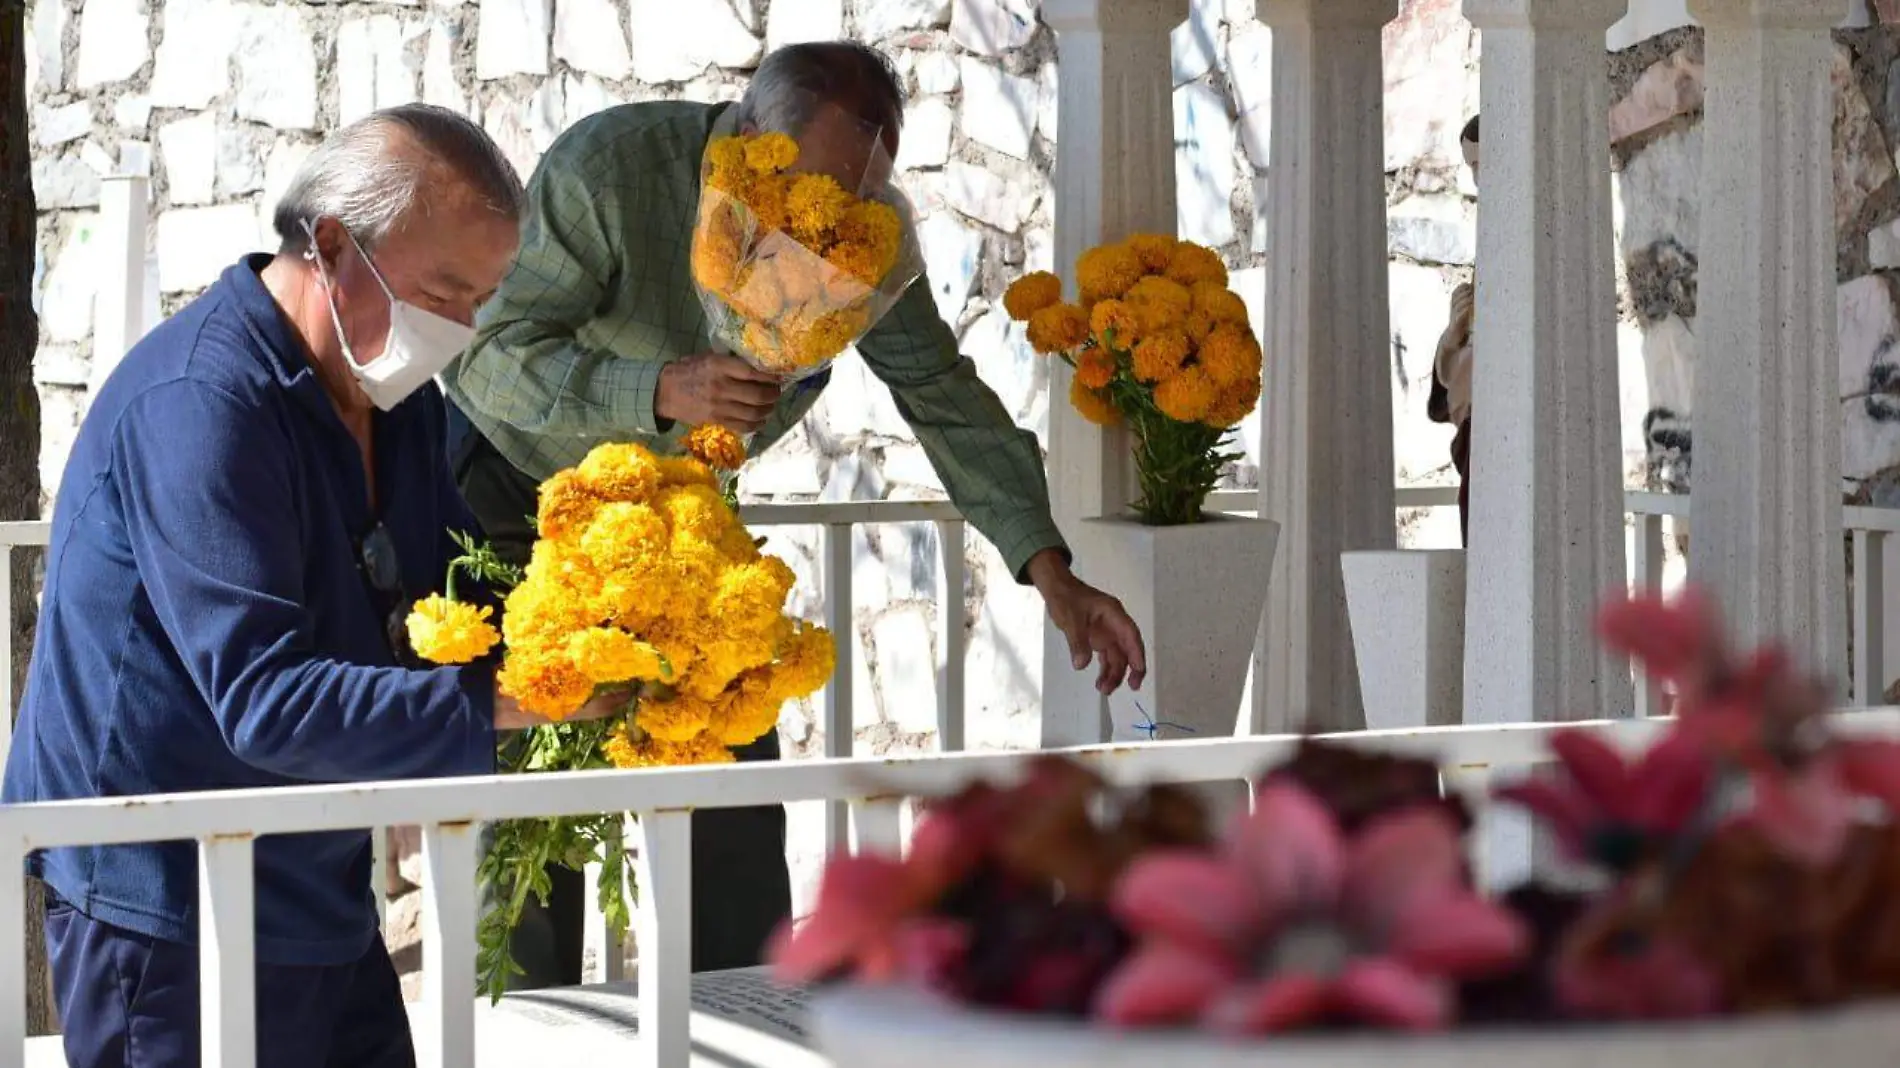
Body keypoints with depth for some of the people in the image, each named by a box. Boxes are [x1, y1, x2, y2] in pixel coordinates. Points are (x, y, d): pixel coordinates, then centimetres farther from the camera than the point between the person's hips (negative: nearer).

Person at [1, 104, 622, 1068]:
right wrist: (503, 700, -32)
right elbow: (268, 702, -29)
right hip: (172, 923, -9)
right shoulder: (198, 402, -23)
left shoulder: (393, 392, 7)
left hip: (323, 905, 9)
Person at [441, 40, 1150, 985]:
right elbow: (488, 357, -28)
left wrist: (1051, 573, -19)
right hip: (519, 485, -5)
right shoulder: (606, 170, -29)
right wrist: (665, 388, -43)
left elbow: (944, 397, -9)